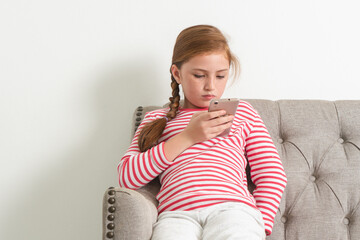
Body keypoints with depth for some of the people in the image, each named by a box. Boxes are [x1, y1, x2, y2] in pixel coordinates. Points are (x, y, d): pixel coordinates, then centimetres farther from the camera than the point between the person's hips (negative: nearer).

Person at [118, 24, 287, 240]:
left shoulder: (241, 111, 26)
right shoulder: (158, 119, 24)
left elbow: (273, 175, 17)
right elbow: (127, 177, 8)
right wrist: (188, 137, 3)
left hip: (232, 208, 0)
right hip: (176, 213, 0)